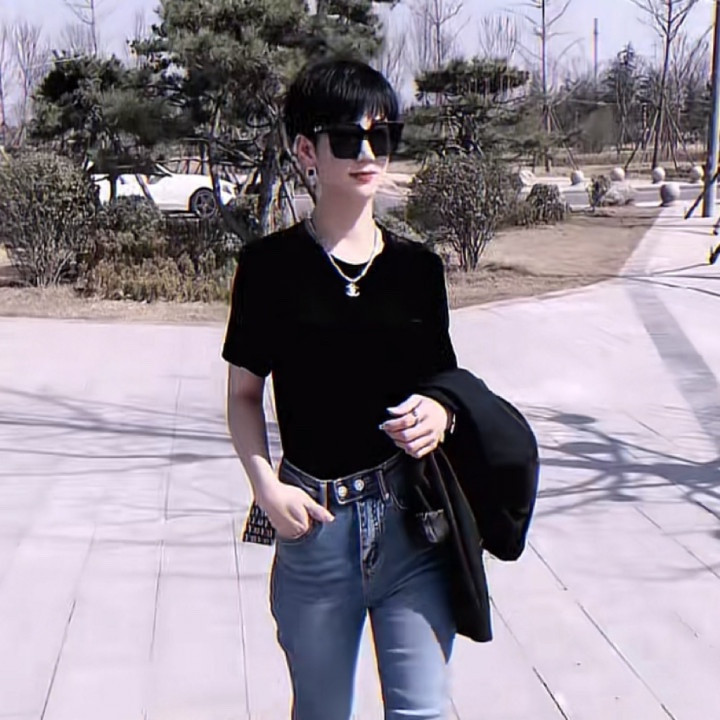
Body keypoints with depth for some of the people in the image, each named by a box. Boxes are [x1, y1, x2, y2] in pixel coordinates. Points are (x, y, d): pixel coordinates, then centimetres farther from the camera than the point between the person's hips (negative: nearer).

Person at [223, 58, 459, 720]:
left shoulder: (419, 267, 4)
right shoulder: (271, 265, -2)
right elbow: (244, 393, 4)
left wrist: (442, 412, -8)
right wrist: (268, 488, -10)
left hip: (412, 518, 1)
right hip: (313, 522, -1)